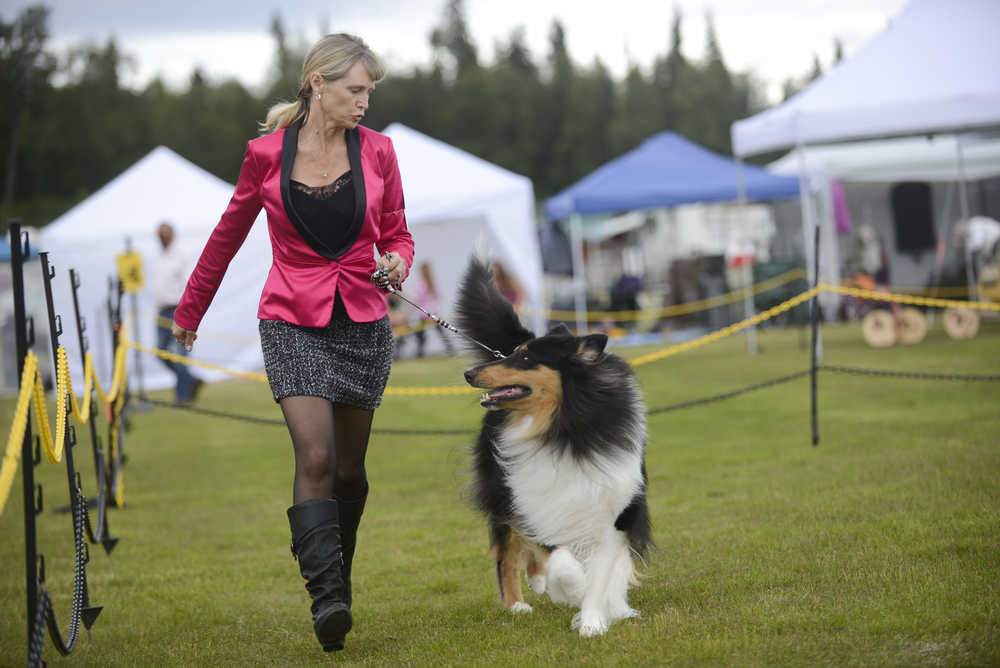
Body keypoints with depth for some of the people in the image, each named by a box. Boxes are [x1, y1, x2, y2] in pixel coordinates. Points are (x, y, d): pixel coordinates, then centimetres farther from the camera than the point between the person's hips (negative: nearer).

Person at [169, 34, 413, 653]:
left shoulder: (376, 150, 1)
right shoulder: (267, 153, -3)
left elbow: (396, 234, 12)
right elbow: (229, 233, 11)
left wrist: (397, 263, -13)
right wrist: (190, 311, 21)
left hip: (362, 322, 2)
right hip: (293, 323, -2)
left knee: (349, 466, 11)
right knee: (315, 456, -18)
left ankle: (338, 577, 32)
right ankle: (327, 598, -21)